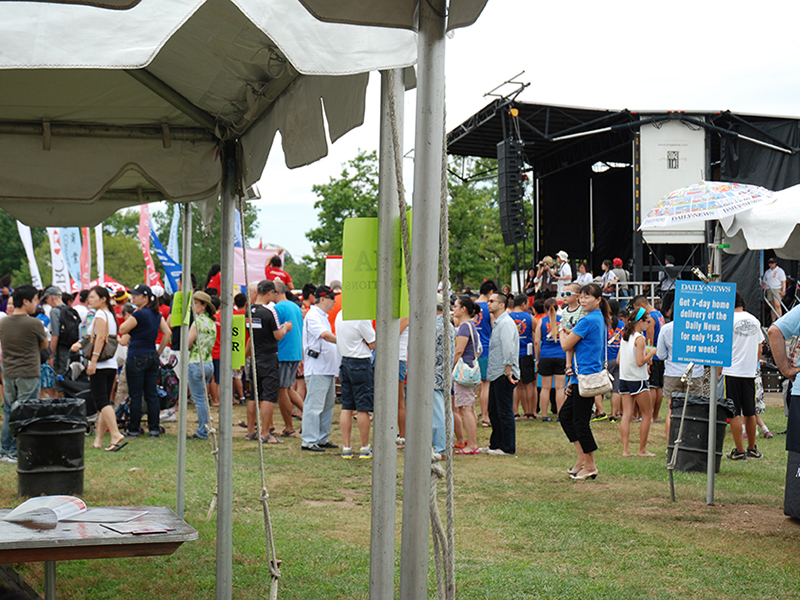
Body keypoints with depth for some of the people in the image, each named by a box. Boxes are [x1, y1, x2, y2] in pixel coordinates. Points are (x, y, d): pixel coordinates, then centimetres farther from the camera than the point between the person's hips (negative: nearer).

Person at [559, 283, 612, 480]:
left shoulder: (588, 320, -16)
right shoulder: (601, 320, 16)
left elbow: (566, 345, -13)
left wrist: (562, 333, 9)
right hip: (583, 378, 10)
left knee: (580, 421, -2)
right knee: (565, 414, 15)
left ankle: (590, 466, 5)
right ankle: (582, 457, 18)